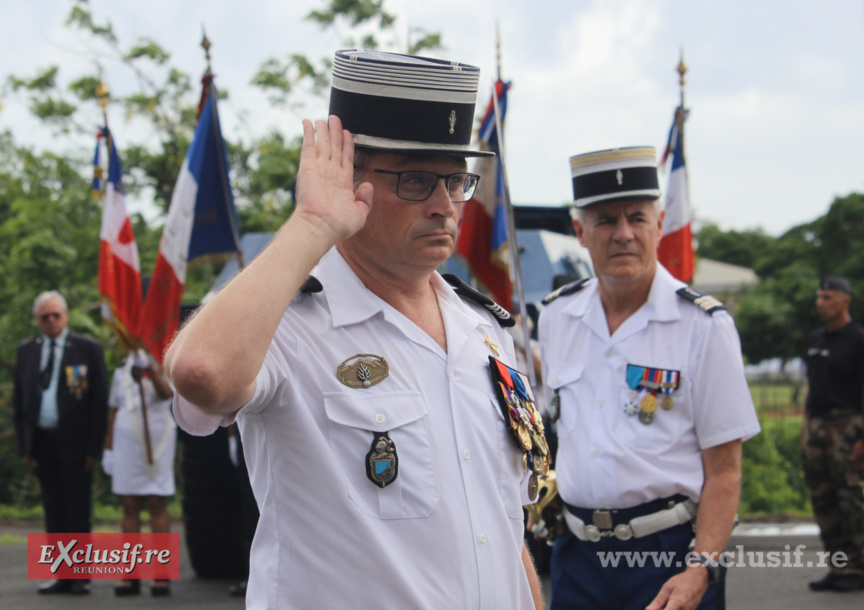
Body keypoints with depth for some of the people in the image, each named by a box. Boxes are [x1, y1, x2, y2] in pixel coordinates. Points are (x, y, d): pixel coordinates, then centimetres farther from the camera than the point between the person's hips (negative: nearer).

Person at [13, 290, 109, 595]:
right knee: (53, 512, 7)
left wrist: (94, 447, -8)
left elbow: (100, 400, -2)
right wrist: (24, 444, 4)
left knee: (77, 512, -1)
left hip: (74, 444, -4)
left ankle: (80, 576, 6)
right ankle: (62, 576, 11)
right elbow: (18, 399, 12)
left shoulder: (88, 349, 0)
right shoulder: (26, 350, 10)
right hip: (41, 442, 4)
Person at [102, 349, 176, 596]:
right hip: (126, 443, 3)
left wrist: (150, 369, -36)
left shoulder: (163, 367, -1)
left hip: (156, 443, -3)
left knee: (157, 504, -5)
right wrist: (108, 448, 13)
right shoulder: (121, 371, 11)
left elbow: (166, 392, -23)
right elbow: (113, 410, 16)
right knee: (129, 506, 2)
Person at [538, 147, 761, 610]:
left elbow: (724, 471, -8)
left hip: (670, 557, -4)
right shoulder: (556, 316, 7)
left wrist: (701, 569, -18)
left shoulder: (704, 325, -6)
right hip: (577, 552, 4)